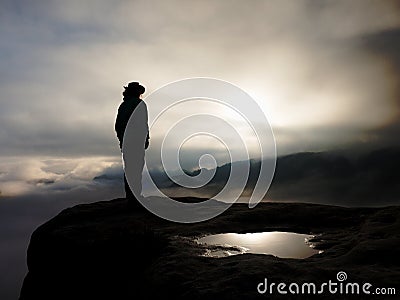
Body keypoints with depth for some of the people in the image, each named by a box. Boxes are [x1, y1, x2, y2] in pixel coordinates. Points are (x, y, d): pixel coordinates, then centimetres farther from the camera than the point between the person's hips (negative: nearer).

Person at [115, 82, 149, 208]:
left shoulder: (123, 105, 15)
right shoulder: (140, 104, -5)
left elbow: (117, 125, 15)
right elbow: (143, 124, -12)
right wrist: (146, 139, -7)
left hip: (125, 140, 7)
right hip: (136, 140, -7)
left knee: (128, 167, 13)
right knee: (137, 167, -6)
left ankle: (129, 195, 18)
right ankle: (135, 197, -8)